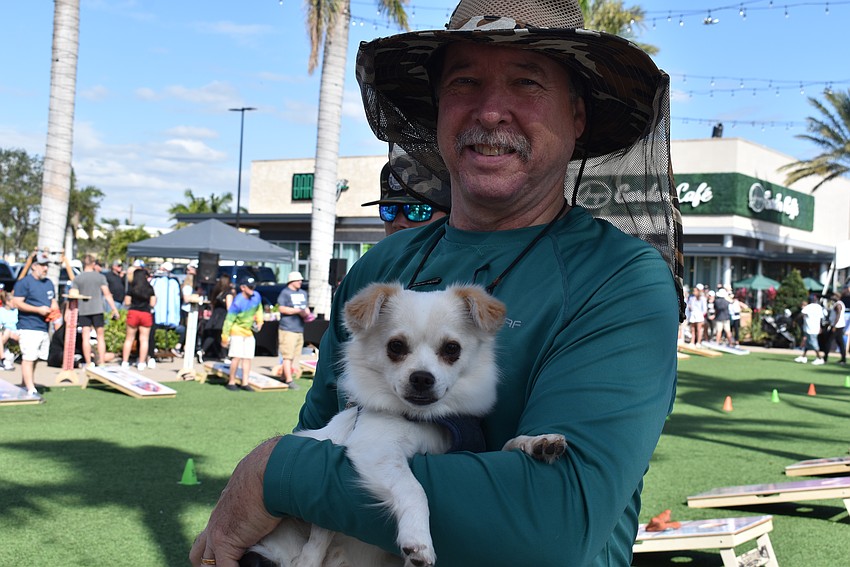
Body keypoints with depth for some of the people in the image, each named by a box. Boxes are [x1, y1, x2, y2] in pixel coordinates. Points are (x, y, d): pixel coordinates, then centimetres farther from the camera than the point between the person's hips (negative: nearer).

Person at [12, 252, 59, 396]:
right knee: (28, 358, -11)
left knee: (34, 358, 10)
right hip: (28, 327, -8)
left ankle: (25, 386, 19)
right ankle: (31, 390, -15)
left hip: (44, 328, 8)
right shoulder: (24, 282, -6)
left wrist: (54, 308, 5)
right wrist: (38, 310, -17)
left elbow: (54, 301, 29)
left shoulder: (49, 283, 18)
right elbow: (17, 303, -12)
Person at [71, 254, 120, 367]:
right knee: (100, 337, 7)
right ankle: (101, 363, 5)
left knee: (86, 337, 2)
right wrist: (114, 309, 1)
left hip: (83, 311, 1)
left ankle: (89, 363, 0)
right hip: (97, 310, -1)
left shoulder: (77, 278, 3)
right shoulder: (100, 277, 0)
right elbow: (107, 294, -3)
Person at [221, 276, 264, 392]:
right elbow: (229, 320, -20)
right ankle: (231, 382, -2)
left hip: (249, 332, 6)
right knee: (237, 357, -13)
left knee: (248, 358, 3)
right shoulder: (238, 302, -23)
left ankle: (245, 383, 7)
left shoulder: (256, 296, -5)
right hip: (237, 331, -6)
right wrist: (225, 337, -19)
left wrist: (259, 321, 11)